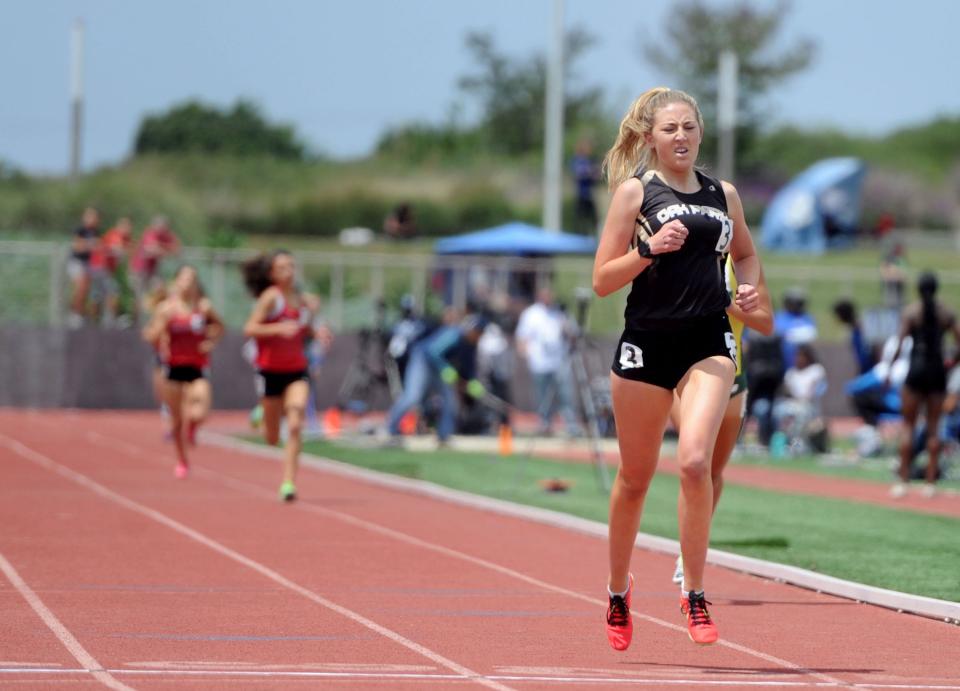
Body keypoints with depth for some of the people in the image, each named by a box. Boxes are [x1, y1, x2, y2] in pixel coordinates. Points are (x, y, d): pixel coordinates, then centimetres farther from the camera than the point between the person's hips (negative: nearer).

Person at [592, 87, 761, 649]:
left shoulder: (723, 194, 11)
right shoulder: (635, 191, 1)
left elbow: (747, 253, 28)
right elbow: (602, 281, -2)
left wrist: (750, 288, 7)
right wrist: (650, 248, -17)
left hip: (708, 342, 1)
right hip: (647, 342, -1)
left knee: (695, 460, -20)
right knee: (635, 477, 9)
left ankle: (695, 593, -9)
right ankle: (619, 591, 31)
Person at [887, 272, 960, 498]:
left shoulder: (911, 311, -4)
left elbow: (899, 344, -9)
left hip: (916, 369, -2)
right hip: (937, 370, 2)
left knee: (908, 425, 4)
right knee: (933, 427, 7)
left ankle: (903, 479, -1)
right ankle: (931, 481, 4)